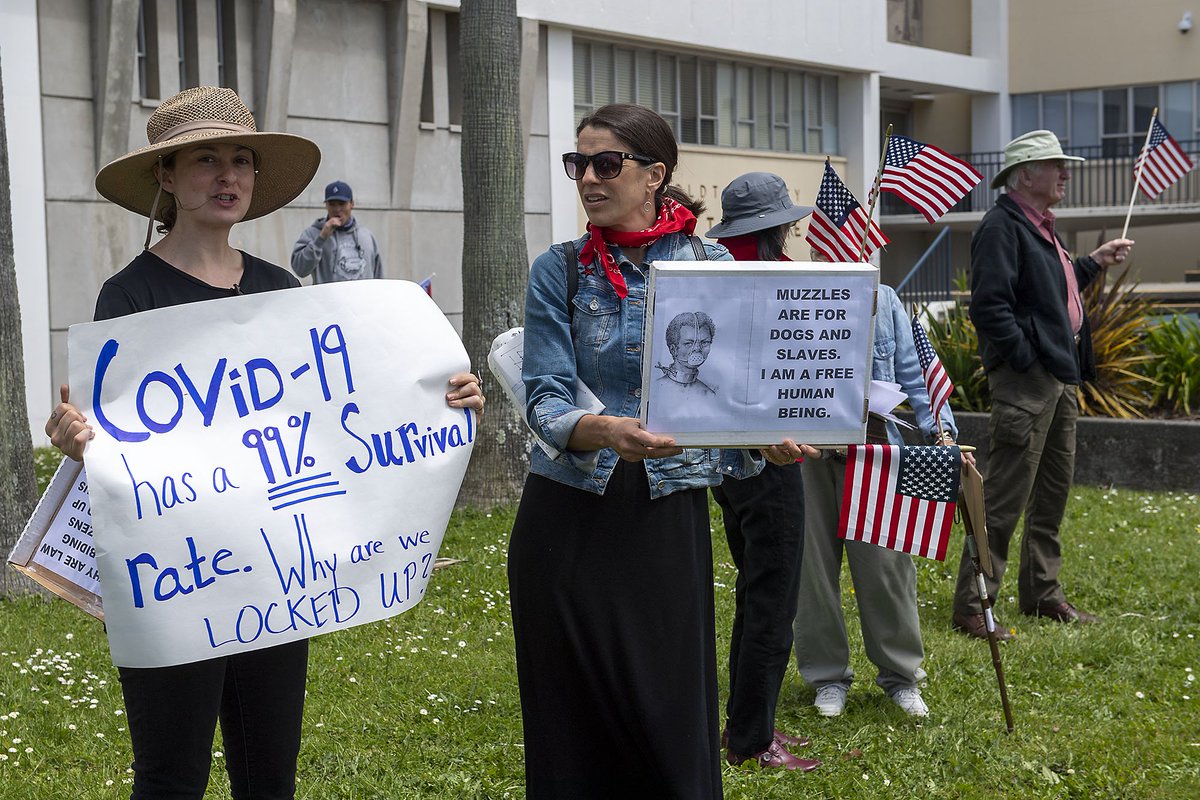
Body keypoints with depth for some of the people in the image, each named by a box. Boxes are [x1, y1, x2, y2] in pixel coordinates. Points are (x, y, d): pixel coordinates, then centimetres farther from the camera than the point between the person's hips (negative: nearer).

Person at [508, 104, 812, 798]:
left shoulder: (711, 265, 2)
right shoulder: (560, 271, 1)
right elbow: (546, 399, -8)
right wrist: (603, 431, -29)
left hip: (670, 514, 0)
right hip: (569, 520, 0)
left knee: (673, 721, 2)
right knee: (573, 727, 6)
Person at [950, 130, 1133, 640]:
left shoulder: (1040, 227, 18)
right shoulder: (1002, 226, -14)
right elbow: (989, 305, -22)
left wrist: (1095, 263, 23)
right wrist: (1028, 359, -20)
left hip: (1062, 377, 10)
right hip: (1025, 381, -10)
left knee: (1054, 490, 16)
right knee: (1005, 497, -9)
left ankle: (1043, 594, 27)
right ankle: (971, 607, -3)